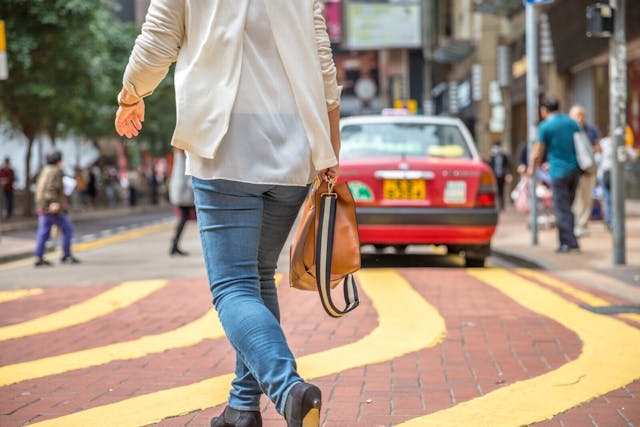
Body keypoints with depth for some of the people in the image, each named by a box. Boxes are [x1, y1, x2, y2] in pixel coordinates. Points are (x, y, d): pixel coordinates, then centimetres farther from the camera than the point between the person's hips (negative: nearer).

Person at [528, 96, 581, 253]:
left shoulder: (545, 126, -7)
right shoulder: (572, 123, 10)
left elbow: (538, 153, -3)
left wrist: (532, 168, 14)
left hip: (559, 171, -6)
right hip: (575, 169, 6)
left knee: (561, 209, -2)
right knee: (567, 207, 13)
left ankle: (570, 243, -7)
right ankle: (565, 240, 15)